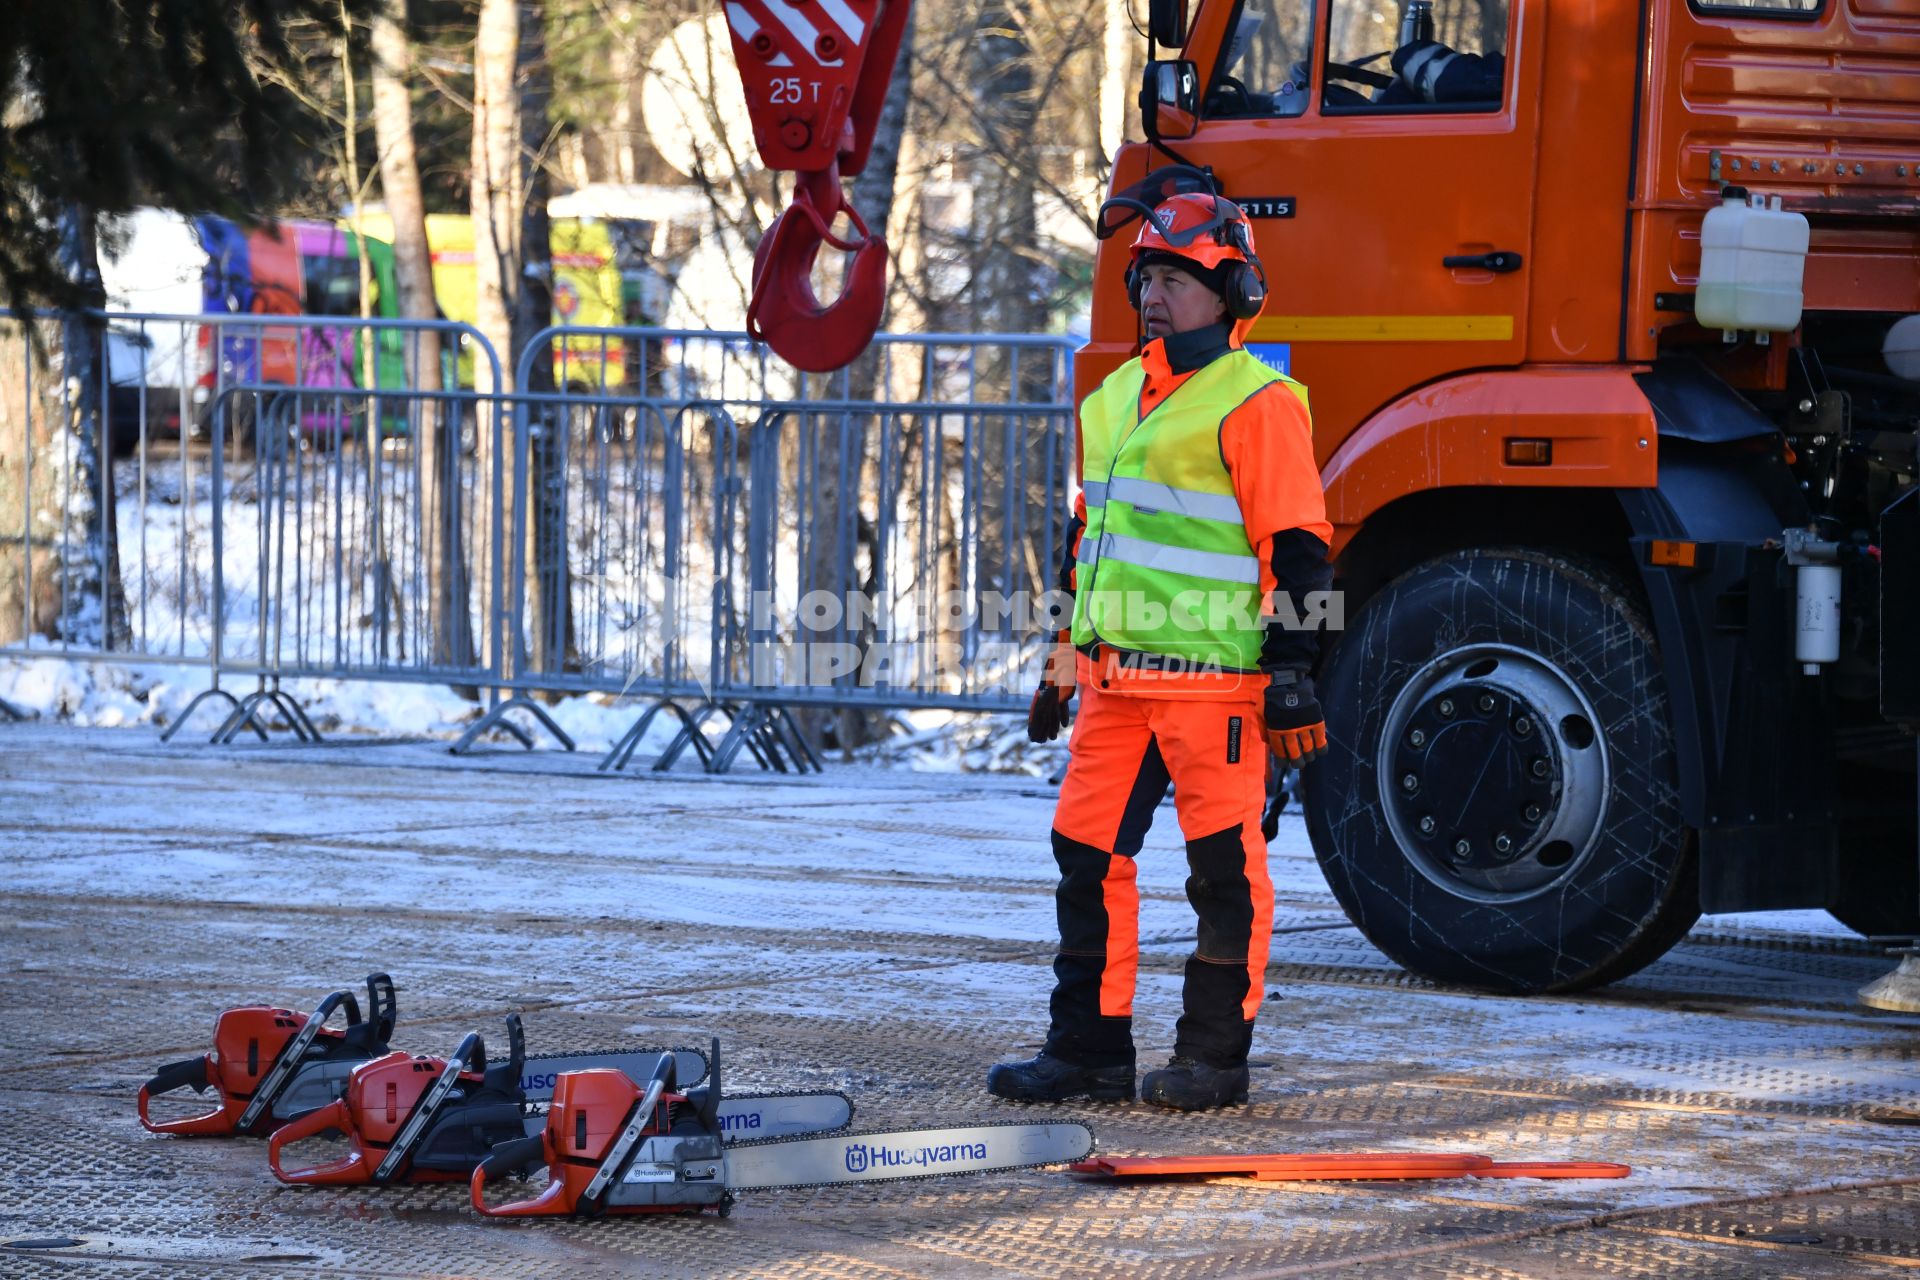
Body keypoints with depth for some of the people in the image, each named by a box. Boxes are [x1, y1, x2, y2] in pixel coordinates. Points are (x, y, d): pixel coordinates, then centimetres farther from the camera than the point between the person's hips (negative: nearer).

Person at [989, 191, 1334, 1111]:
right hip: (1117, 679, 8)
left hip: (1213, 676, -8)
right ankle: (1089, 1046, 13)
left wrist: (1292, 674, -14)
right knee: (1088, 853, 7)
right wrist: (1066, 659, 25)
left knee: (1224, 866, -1)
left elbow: (1295, 551, -10)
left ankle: (1215, 1054, 6)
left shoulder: (1255, 406, -7)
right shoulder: (1115, 401, 18)